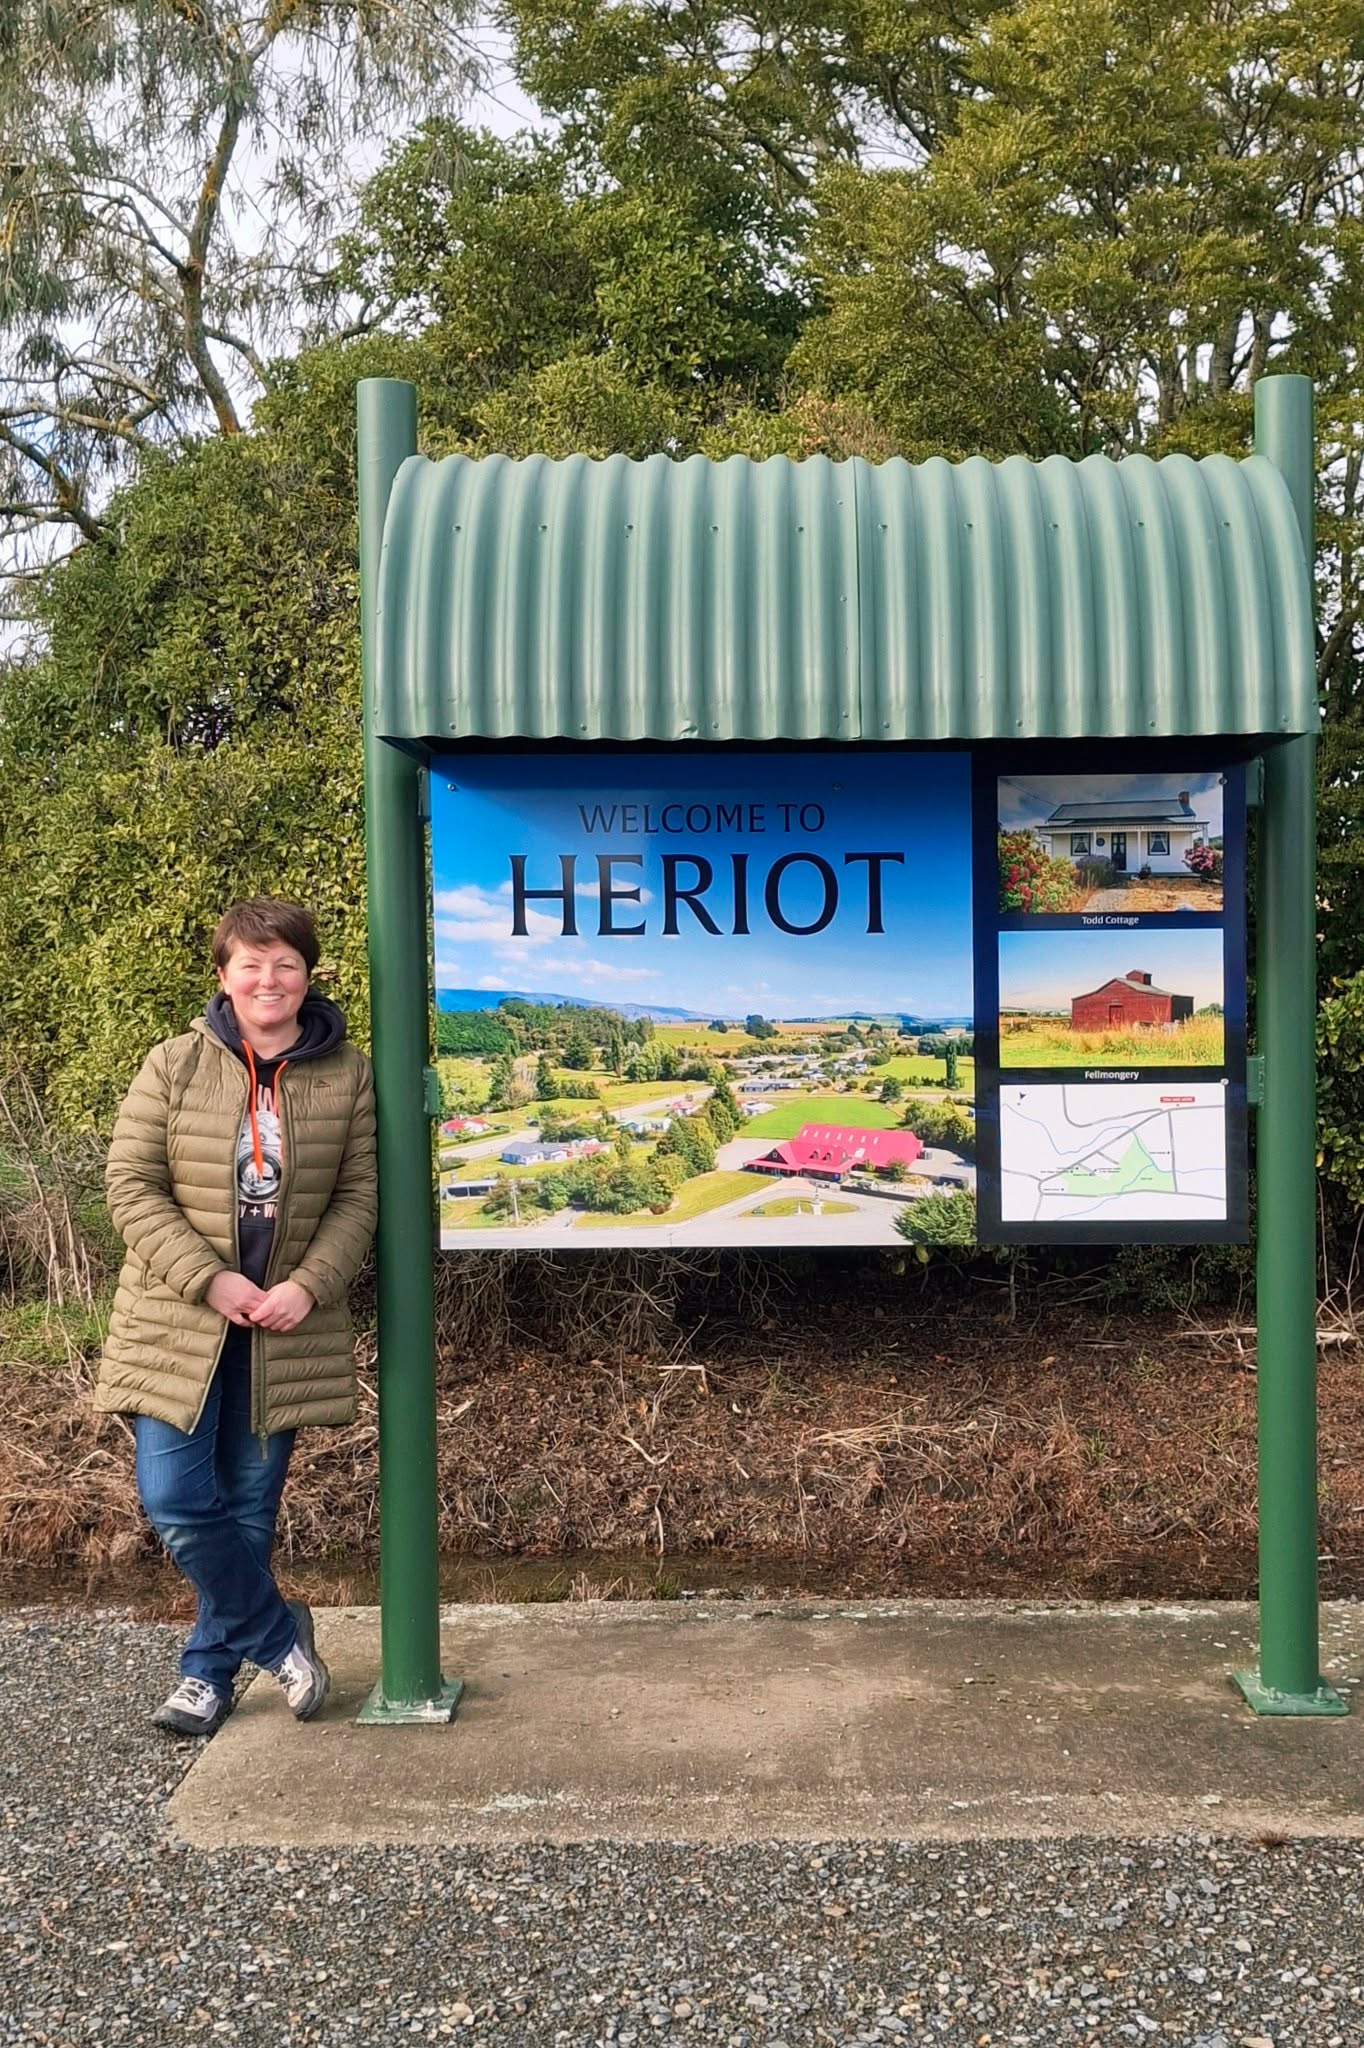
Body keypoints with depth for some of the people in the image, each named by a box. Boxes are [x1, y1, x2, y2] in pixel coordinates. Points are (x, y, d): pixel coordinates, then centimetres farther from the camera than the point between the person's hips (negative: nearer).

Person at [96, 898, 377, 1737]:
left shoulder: (346, 1073, -1)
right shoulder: (174, 1065, -4)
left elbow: (359, 1195, 0)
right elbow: (132, 1186, -5)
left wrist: (309, 1286, -14)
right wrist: (208, 1280, -15)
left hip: (286, 1327, 1)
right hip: (178, 1321, 0)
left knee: (251, 1505, 9)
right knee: (177, 1499, -6)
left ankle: (210, 1668, 28)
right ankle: (277, 1634, 16)